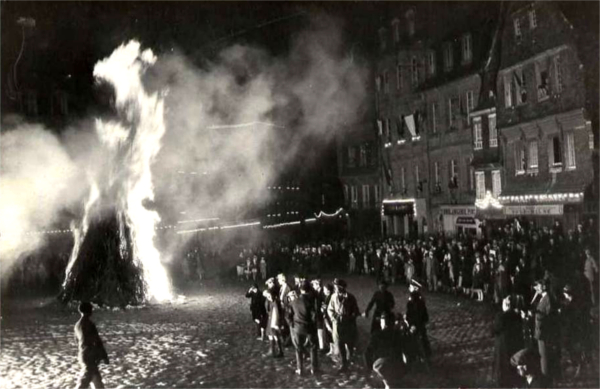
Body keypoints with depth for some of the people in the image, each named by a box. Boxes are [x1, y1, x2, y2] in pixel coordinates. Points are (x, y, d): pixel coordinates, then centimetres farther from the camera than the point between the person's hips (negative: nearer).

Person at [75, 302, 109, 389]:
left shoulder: (77, 325, 7)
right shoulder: (89, 324, -19)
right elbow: (97, 341, -17)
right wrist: (104, 356, -9)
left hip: (83, 355, 9)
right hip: (90, 357, -9)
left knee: (96, 379, 21)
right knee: (84, 382, -5)